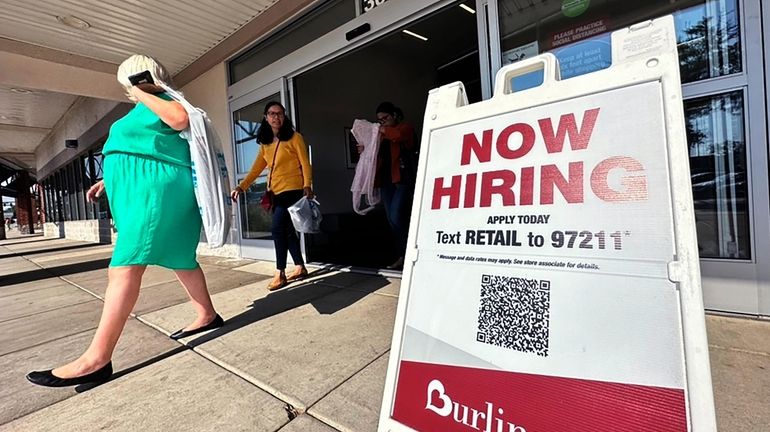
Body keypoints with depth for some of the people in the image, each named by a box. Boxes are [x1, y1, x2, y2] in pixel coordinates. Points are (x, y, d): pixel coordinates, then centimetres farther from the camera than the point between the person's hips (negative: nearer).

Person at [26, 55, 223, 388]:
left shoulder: (161, 102, 0)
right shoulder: (146, 111, 29)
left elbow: (181, 120, -24)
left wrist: (141, 95, -9)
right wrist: (107, 181, 24)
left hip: (156, 191, -11)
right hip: (146, 191, 11)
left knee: (124, 269, -14)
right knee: (181, 259, 11)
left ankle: (96, 360, -11)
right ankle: (207, 316, 21)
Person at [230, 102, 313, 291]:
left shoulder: (294, 137, -1)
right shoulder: (265, 143, 16)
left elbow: (305, 163, -7)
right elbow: (257, 168, 11)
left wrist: (307, 186, -21)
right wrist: (241, 186, -1)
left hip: (292, 190, -6)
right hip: (275, 192, 7)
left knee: (278, 229, -13)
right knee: (287, 230, 9)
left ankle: (280, 274, -3)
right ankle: (300, 268, 21)